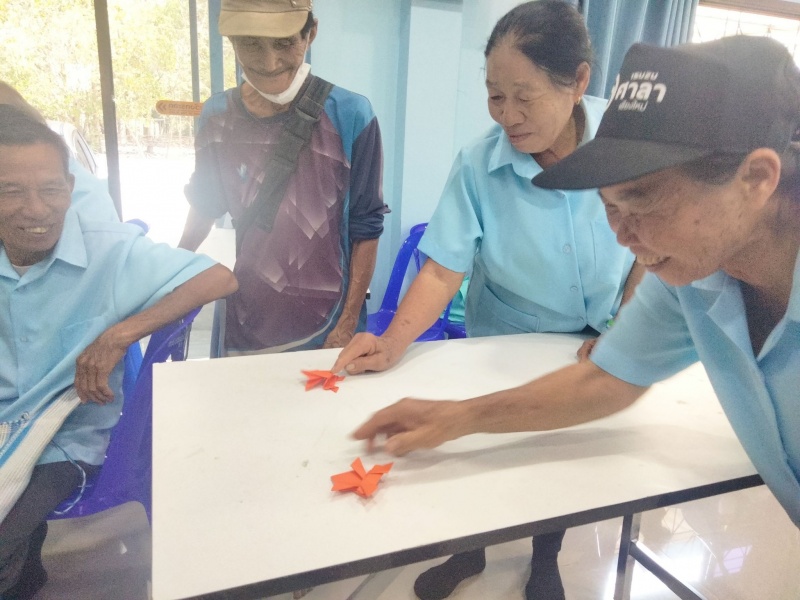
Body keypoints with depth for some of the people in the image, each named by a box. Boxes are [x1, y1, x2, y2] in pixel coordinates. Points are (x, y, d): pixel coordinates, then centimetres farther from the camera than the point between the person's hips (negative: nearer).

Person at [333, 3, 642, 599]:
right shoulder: (478, 165, -23)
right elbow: (443, 268, -24)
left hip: (598, 347, 2)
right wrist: (394, 342, -36)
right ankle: (470, 550, 46)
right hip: (506, 349, -1)